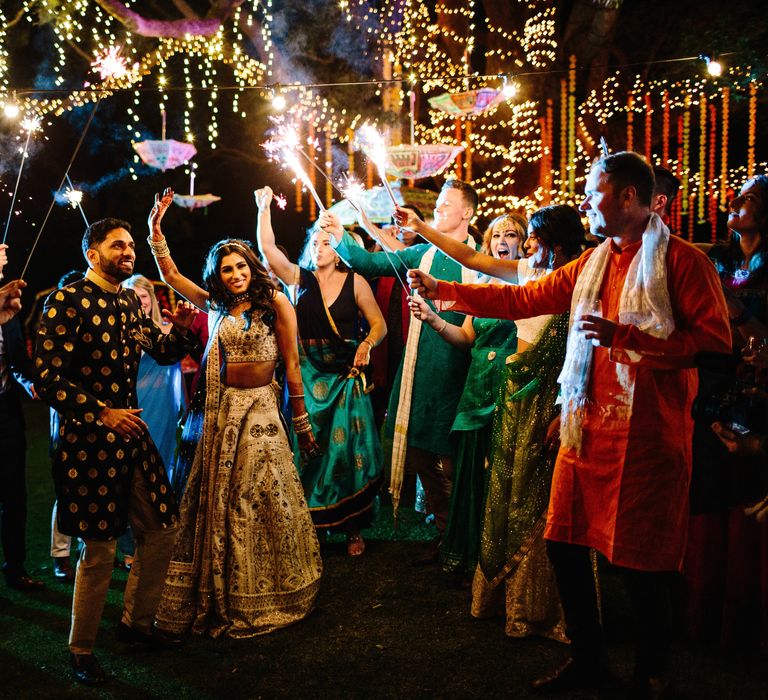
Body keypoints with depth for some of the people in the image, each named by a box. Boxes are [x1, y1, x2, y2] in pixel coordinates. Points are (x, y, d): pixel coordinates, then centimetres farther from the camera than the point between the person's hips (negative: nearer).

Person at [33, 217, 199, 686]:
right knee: (100, 550, 0)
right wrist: (102, 414, -22)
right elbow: (48, 378, -17)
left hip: (132, 436, 8)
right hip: (88, 441, -8)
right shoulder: (68, 301, -12)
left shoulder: (131, 302, 11)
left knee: (163, 529, 13)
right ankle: (82, 651, 21)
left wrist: (179, 329, -1)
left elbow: (164, 353, 20)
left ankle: (136, 622, 33)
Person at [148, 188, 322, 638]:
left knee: (258, 502, 2)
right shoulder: (216, 306, 8)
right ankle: (218, 595, 24)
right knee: (217, 502, 9)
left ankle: (261, 597, 18)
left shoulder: (275, 303, -5)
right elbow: (171, 274, 16)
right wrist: (156, 229, 7)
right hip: (220, 414, 4)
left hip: (259, 412, -4)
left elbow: (292, 365, -5)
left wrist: (303, 424, -5)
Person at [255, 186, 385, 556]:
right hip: (308, 379, 2)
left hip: (346, 377, -1)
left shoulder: (355, 282, 1)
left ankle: (352, 528, 13)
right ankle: (313, 525, 16)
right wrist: (264, 208, -9)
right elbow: (267, 247, -5)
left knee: (347, 449, 1)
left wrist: (367, 344, -17)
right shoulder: (299, 278, 5)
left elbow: (379, 324, 1)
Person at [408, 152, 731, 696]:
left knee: (641, 563, 2)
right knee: (566, 546, 12)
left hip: (646, 437, -7)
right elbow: (522, 299, 16)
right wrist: (443, 289, 13)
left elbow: (715, 340, -15)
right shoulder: (592, 264, 15)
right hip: (587, 429, 7)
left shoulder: (682, 259, -6)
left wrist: (623, 336, -20)